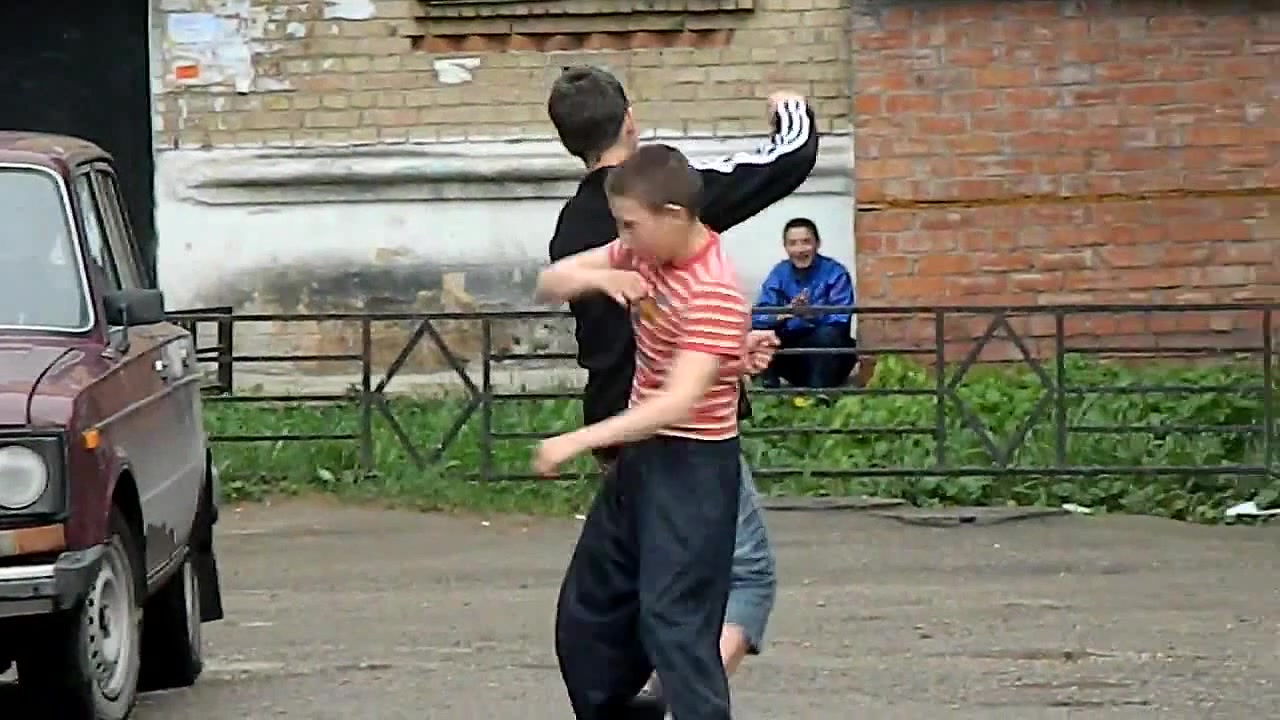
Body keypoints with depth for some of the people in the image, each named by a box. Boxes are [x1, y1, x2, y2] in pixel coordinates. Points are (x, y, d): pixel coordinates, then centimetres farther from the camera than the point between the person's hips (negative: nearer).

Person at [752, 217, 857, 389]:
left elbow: (841, 318, -21)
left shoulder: (835, 272, -9)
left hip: (829, 352, -3)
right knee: (757, 333, -19)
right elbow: (757, 317, -12)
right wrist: (782, 314, -34)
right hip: (792, 353, 3)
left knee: (828, 334, -34)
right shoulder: (779, 274, 0)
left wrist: (812, 313, -41)